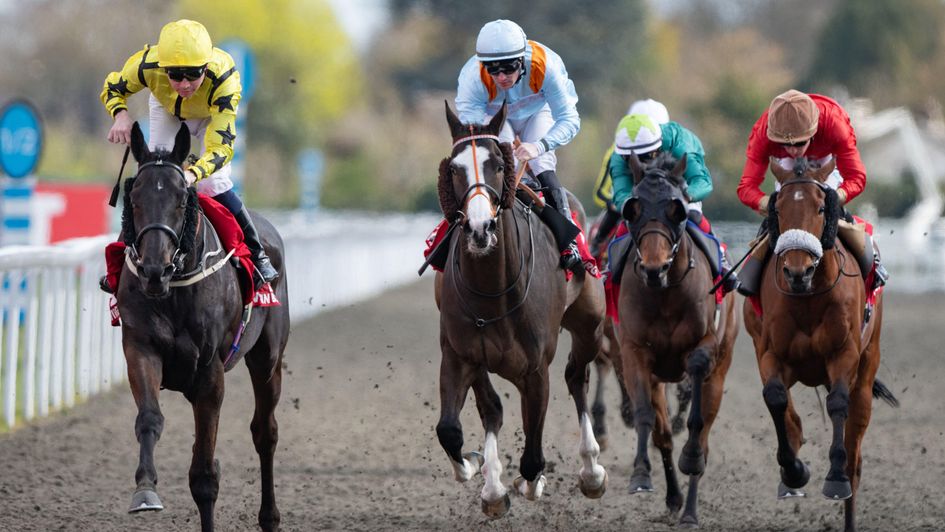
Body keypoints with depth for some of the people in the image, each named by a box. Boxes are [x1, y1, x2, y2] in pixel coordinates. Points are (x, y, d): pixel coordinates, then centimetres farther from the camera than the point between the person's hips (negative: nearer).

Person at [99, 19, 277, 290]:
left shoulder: (223, 77, -47)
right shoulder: (146, 65, -41)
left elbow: (221, 146, -50)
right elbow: (112, 88, -18)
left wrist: (193, 174, -69)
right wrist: (121, 115, -41)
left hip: (212, 115, -2)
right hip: (166, 110, 2)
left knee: (213, 184, -16)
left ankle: (257, 253, 2)